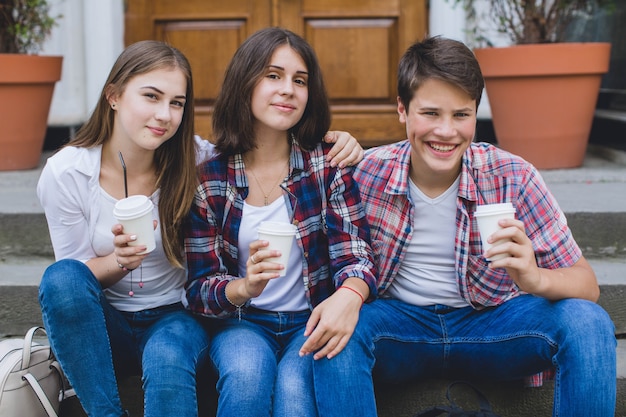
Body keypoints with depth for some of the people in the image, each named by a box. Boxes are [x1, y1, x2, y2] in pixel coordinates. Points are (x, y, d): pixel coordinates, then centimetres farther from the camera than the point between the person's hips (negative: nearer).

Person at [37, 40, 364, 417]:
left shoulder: (194, 159, -10)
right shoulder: (65, 173, -11)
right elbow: (77, 278, -4)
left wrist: (336, 142, -20)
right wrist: (121, 260, -26)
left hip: (174, 315, -3)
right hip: (102, 324, 3)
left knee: (168, 361, -38)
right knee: (62, 277, -31)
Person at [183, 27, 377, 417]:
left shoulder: (328, 165, -1)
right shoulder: (209, 178, -3)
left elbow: (355, 256, -9)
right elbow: (200, 288, -3)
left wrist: (350, 295, -34)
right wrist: (244, 288, -27)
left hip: (312, 321, 0)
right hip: (242, 322, 0)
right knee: (246, 377, -31)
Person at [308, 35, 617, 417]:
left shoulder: (511, 178, -12)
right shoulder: (367, 172, -11)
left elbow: (586, 285, -12)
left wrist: (536, 279, -35)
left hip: (490, 323, 1)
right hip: (399, 321, -1)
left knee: (587, 323, -24)